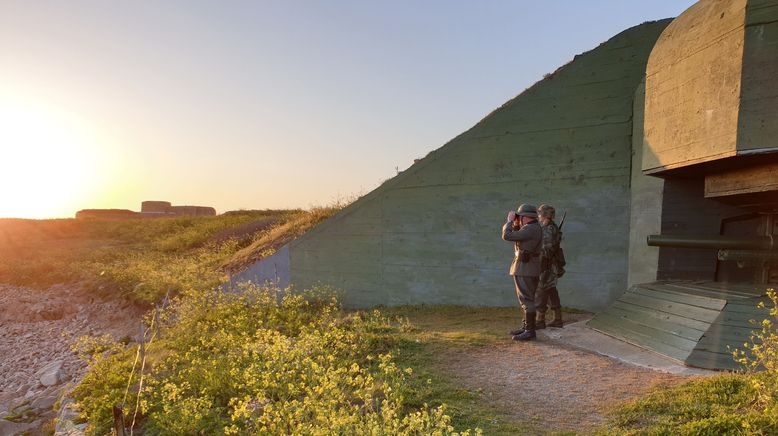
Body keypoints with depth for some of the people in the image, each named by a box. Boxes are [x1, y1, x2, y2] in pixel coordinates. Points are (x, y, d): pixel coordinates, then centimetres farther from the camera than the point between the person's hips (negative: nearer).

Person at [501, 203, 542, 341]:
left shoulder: (530, 229, -19)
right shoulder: (533, 228, 13)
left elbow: (507, 236, -21)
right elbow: (517, 236, 24)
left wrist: (509, 221, -7)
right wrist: (515, 224, 11)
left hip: (525, 269, -10)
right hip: (526, 268, 10)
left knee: (527, 300, -6)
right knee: (526, 299, 17)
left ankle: (530, 331, -2)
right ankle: (526, 326, 27)